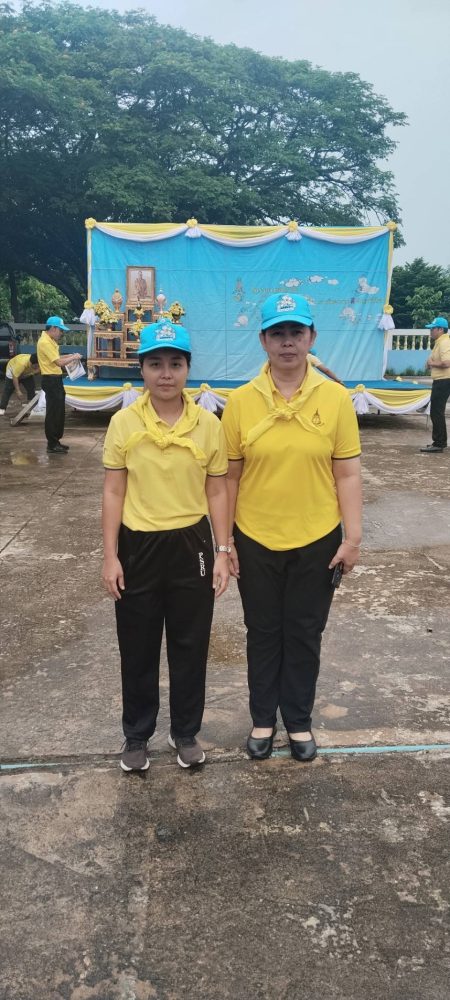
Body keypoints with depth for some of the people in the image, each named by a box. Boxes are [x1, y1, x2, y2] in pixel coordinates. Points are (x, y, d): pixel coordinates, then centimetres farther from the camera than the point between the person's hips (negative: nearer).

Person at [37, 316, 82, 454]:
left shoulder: (50, 340, 13)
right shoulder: (45, 342, -19)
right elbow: (59, 362, -22)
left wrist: (69, 356, 9)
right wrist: (74, 357, -9)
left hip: (56, 379, 11)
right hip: (50, 380, -10)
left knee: (59, 412, 14)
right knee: (53, 412, -5)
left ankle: (56, 441, 22)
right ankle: (52, 444, 2)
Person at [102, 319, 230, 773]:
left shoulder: (208, 424, -4)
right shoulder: (123, 423, -6)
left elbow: (217, 493, 2)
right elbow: (113, 493, -2)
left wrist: (222, 553, -2)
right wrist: (110, 556, -4)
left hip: (190, 545, 1)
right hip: (138, 547, 0)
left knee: (190, 646, 12)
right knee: (138, 650, 12)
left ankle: (186, 732, 33)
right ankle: (136, 735, 32)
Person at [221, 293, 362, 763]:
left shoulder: (335, 398, -7)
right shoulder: (241, 401, -6)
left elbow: (347, 474, -3)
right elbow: (230, 476, -2)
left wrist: (353, 537, -5)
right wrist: (224, 539, -1)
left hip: (317, 540, 0)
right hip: (256, 541, 0)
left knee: (304, 635, 15)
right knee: (263, 633, 16)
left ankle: (299, 720, 35)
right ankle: (263, 718, 36)